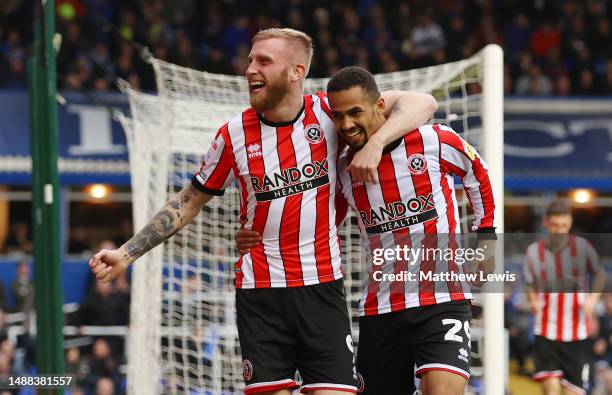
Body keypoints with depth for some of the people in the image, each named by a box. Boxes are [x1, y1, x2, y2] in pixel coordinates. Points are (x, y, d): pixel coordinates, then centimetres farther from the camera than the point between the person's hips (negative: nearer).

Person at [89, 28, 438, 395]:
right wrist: (126, 254, 8)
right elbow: (188, 203, 13)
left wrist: (374, 144, -23)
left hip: (322, 286, -1)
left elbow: (422, 103, -6)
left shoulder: (328, 112, -3)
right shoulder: (234, 135, 1)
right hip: (260, 292, 1)